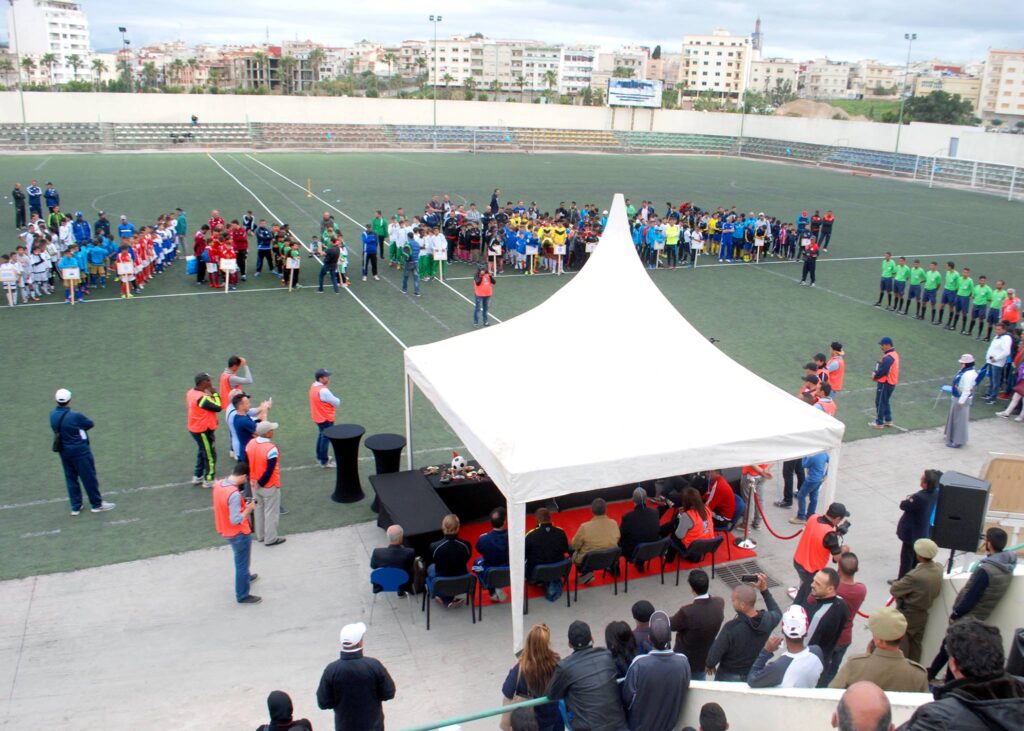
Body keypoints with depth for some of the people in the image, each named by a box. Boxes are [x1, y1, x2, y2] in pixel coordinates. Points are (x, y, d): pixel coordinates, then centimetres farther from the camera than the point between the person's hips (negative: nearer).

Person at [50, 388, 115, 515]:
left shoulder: (53, 415, -6)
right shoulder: (75, 416, -24)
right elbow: (90, 424, -9)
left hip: (63, 451, 6)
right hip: (79, 450, -6)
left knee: (70, 478, 17)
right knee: (89, 477, 8)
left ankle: (75, 507, 25)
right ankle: (97, 504, 21)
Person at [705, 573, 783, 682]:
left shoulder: (731, 628, -35)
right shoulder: (767, 620, -22)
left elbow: (713, 656, -24)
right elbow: (777, 613, 6)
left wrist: (710, 665, -2)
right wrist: (764, 590, 2)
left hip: (729, 677, -4)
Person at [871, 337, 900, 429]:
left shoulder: (888, 358, -25)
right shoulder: (894, 354, 9)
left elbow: (883, 371, -26)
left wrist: (875, 376, -9)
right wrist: (875, 374, 2)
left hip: (885, 383, -10)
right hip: (891, 382, 10)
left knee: (880, 402, 1)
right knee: (885, 402, 21)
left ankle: (879, 423, 8)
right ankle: (888, 420, 28)